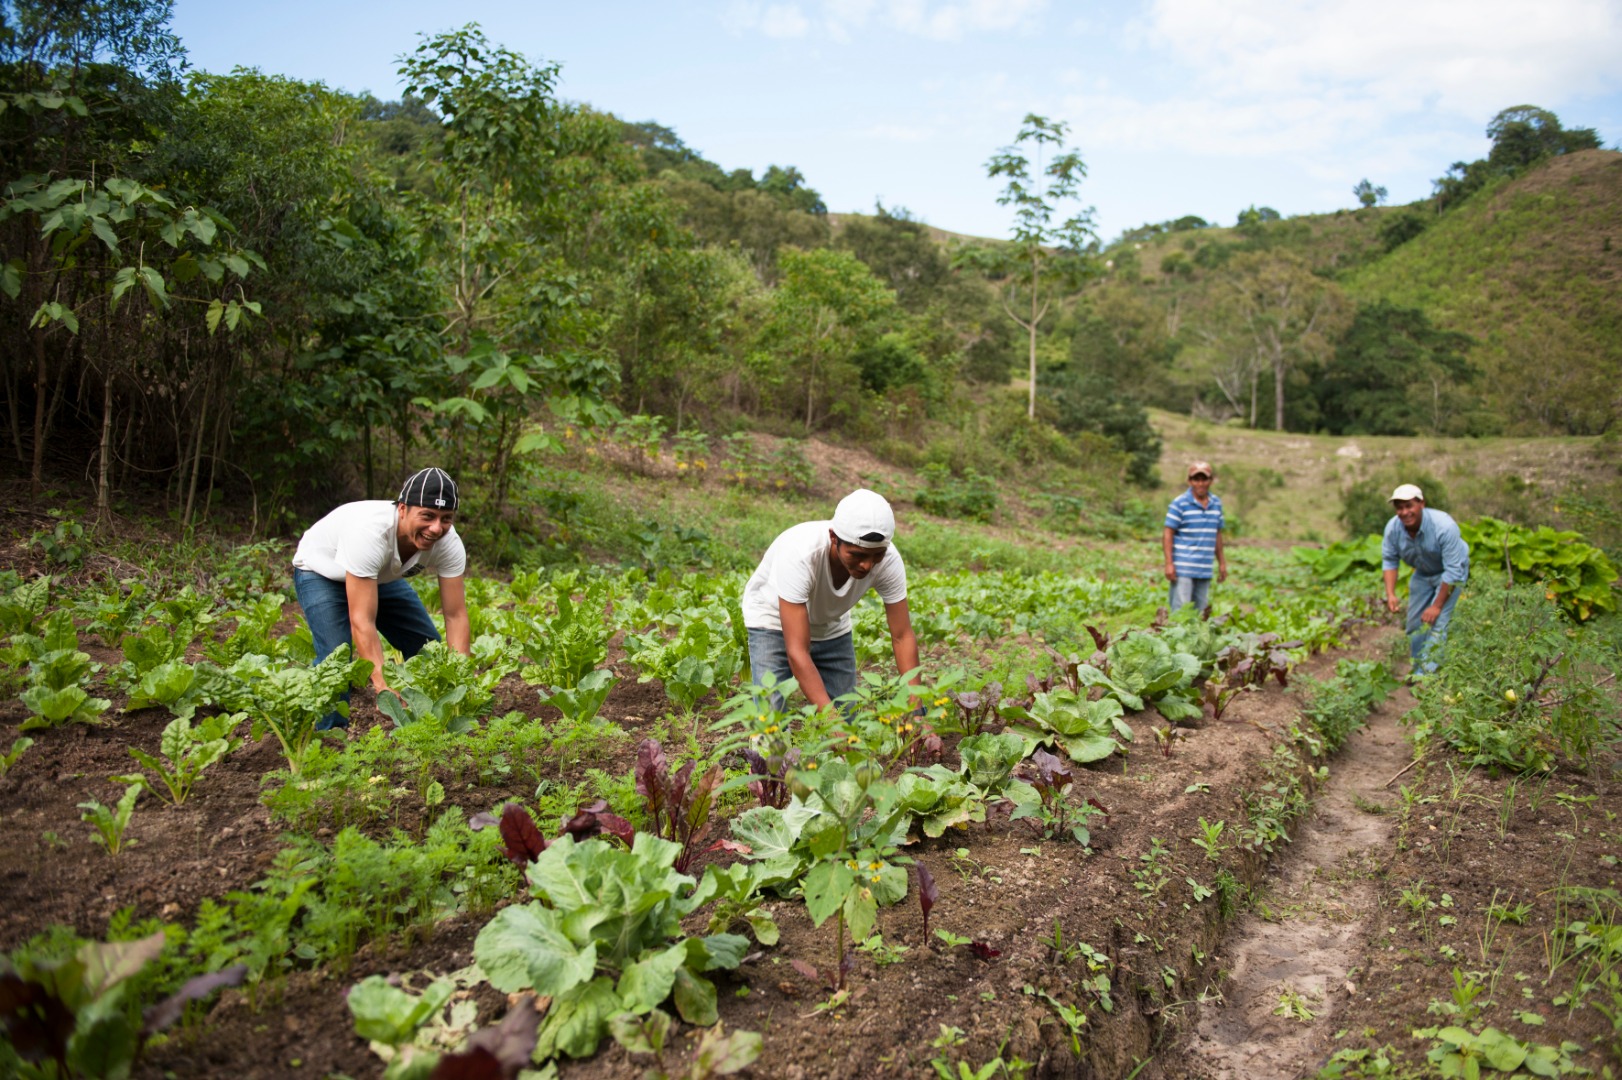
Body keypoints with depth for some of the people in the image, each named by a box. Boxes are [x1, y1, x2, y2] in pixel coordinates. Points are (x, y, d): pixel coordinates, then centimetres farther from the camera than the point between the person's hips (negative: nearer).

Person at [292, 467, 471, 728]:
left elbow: (456, 615, -25)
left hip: (383, 576, 5)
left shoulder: (448, 543, -28)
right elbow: (362, 622, -44)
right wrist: (384, 687, -51)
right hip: (322, 573, -5)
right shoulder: (370, 532, -44)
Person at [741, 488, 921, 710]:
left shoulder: (888, 560, -28)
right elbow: (797, 652, -40)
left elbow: (902, 636, -20)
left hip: (831, 626, 4)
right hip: (773, 621, -4)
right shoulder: (800, 553, -40)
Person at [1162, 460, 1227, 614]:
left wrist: (1222, 562, 18)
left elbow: (1217, 535, 19)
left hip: (1205, 571, 6)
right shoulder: (1180, 503, -6)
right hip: (1183, 569, -6)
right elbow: (1167, 534, -7)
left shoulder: (1217, 504, 11)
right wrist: (1169, 563, -13)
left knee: (1201, 612, 11)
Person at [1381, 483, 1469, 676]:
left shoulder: (1444, 527, -37)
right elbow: (1389, 560, -7)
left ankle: (1427, 673, -14)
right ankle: (1417, 669, 26)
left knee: (1436, 622, -16)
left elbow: (1453, 570, -31)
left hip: (1451, 572, -5)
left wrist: (1437, 606, -27)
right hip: (1422, 573, 6)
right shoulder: (1393, 528, -22)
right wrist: (1390, 594, -20)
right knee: (1415, 621, 10)